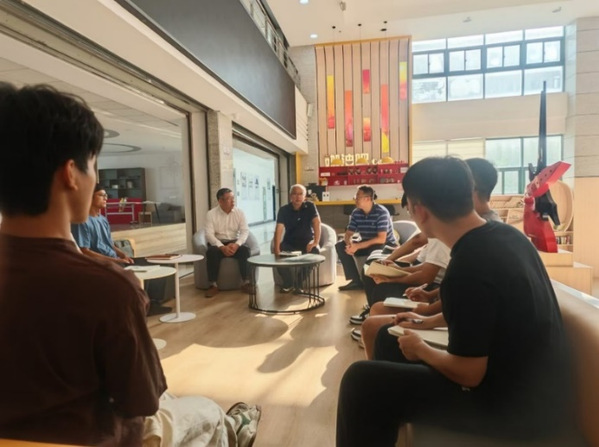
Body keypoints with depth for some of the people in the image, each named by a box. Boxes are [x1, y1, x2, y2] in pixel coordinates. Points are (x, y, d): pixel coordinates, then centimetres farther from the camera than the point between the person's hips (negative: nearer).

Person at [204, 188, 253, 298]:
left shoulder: (239, 212, 1)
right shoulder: (211, 214, -5)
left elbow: (245, 231, -7)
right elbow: (209, 234, -13)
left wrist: (237, 244, -26)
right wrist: (222, 247, -29)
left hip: (234, 243, 1)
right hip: (218, 243, -1)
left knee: (245, 250, -29)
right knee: (211, 252, -34)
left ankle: (246, 283, -20)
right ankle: (213, 285, -22)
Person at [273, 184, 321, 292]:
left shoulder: (310, 207, -6)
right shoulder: (284, 210, -5)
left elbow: (317, 223, -17)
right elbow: (279, 228, -18)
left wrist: (316, 242, -30)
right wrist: (277, 246, -33)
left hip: (307, 241, -1)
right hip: (289, 243, 1)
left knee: (315, 251, -32)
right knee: (279, 253, -27)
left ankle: (299, 284, -12)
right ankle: (288, 283, -2)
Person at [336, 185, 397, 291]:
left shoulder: (381, 212, -22)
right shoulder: (356, 213, -4)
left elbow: (381, 239, -28)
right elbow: (348, 234, -2)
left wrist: (357, 246, -31)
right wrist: (350, 243, -27)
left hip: (386, 245, -6)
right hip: (366, 245, 6)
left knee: (374, 250, -40)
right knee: (340, 246, -10)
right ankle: (356, 281, -10)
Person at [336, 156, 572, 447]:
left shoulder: (468, 269, -31)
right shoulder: (505, 234, -3)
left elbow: (468, 375, -22)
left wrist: (420, 350, -4)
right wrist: (430, 322, 18)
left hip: (516, 403, -9)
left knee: (362, 380, -14)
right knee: (389, 338, 17)